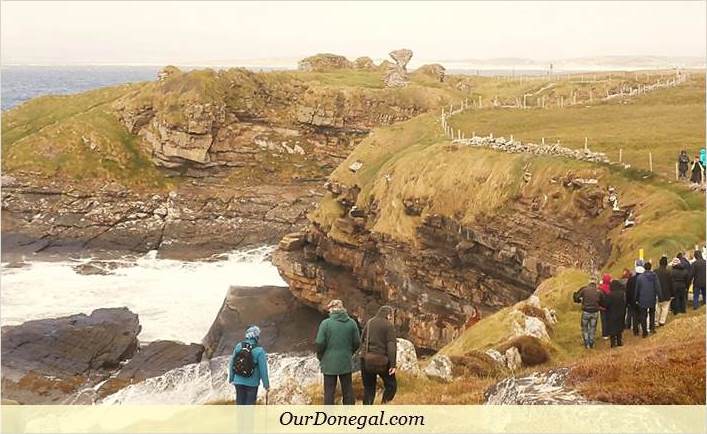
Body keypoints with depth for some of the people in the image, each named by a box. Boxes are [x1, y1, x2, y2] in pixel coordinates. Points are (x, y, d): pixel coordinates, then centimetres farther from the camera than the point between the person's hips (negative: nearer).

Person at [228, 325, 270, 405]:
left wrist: (231, 378, 17)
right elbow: (263, 370, -14)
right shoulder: (259, 351, -17)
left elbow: (231, 363, 4)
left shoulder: (238, 346, -5)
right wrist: (266, 385, -2)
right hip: (252, 383, -4)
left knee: (240, 403, 15)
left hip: (238, 381, 4)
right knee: (249, 404, 8)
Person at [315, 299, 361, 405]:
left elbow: (319, 343, -13)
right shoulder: (351, 323, -2)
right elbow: (357, 342, 2)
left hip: (330, 362, -3)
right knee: (347, 390, 14)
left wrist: (320, 356, 4)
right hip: (346, 362, 3)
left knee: (329, 391, 6)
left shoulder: (326, 323, -12)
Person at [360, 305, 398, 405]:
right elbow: (391, 346, -13)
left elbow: (362, 340, 18)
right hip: (381, 360, -6)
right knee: (391, 385, 9)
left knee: (368, 388, 12)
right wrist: (393, 364, -14)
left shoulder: (369, 323, 13)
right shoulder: (388, 326, -6)